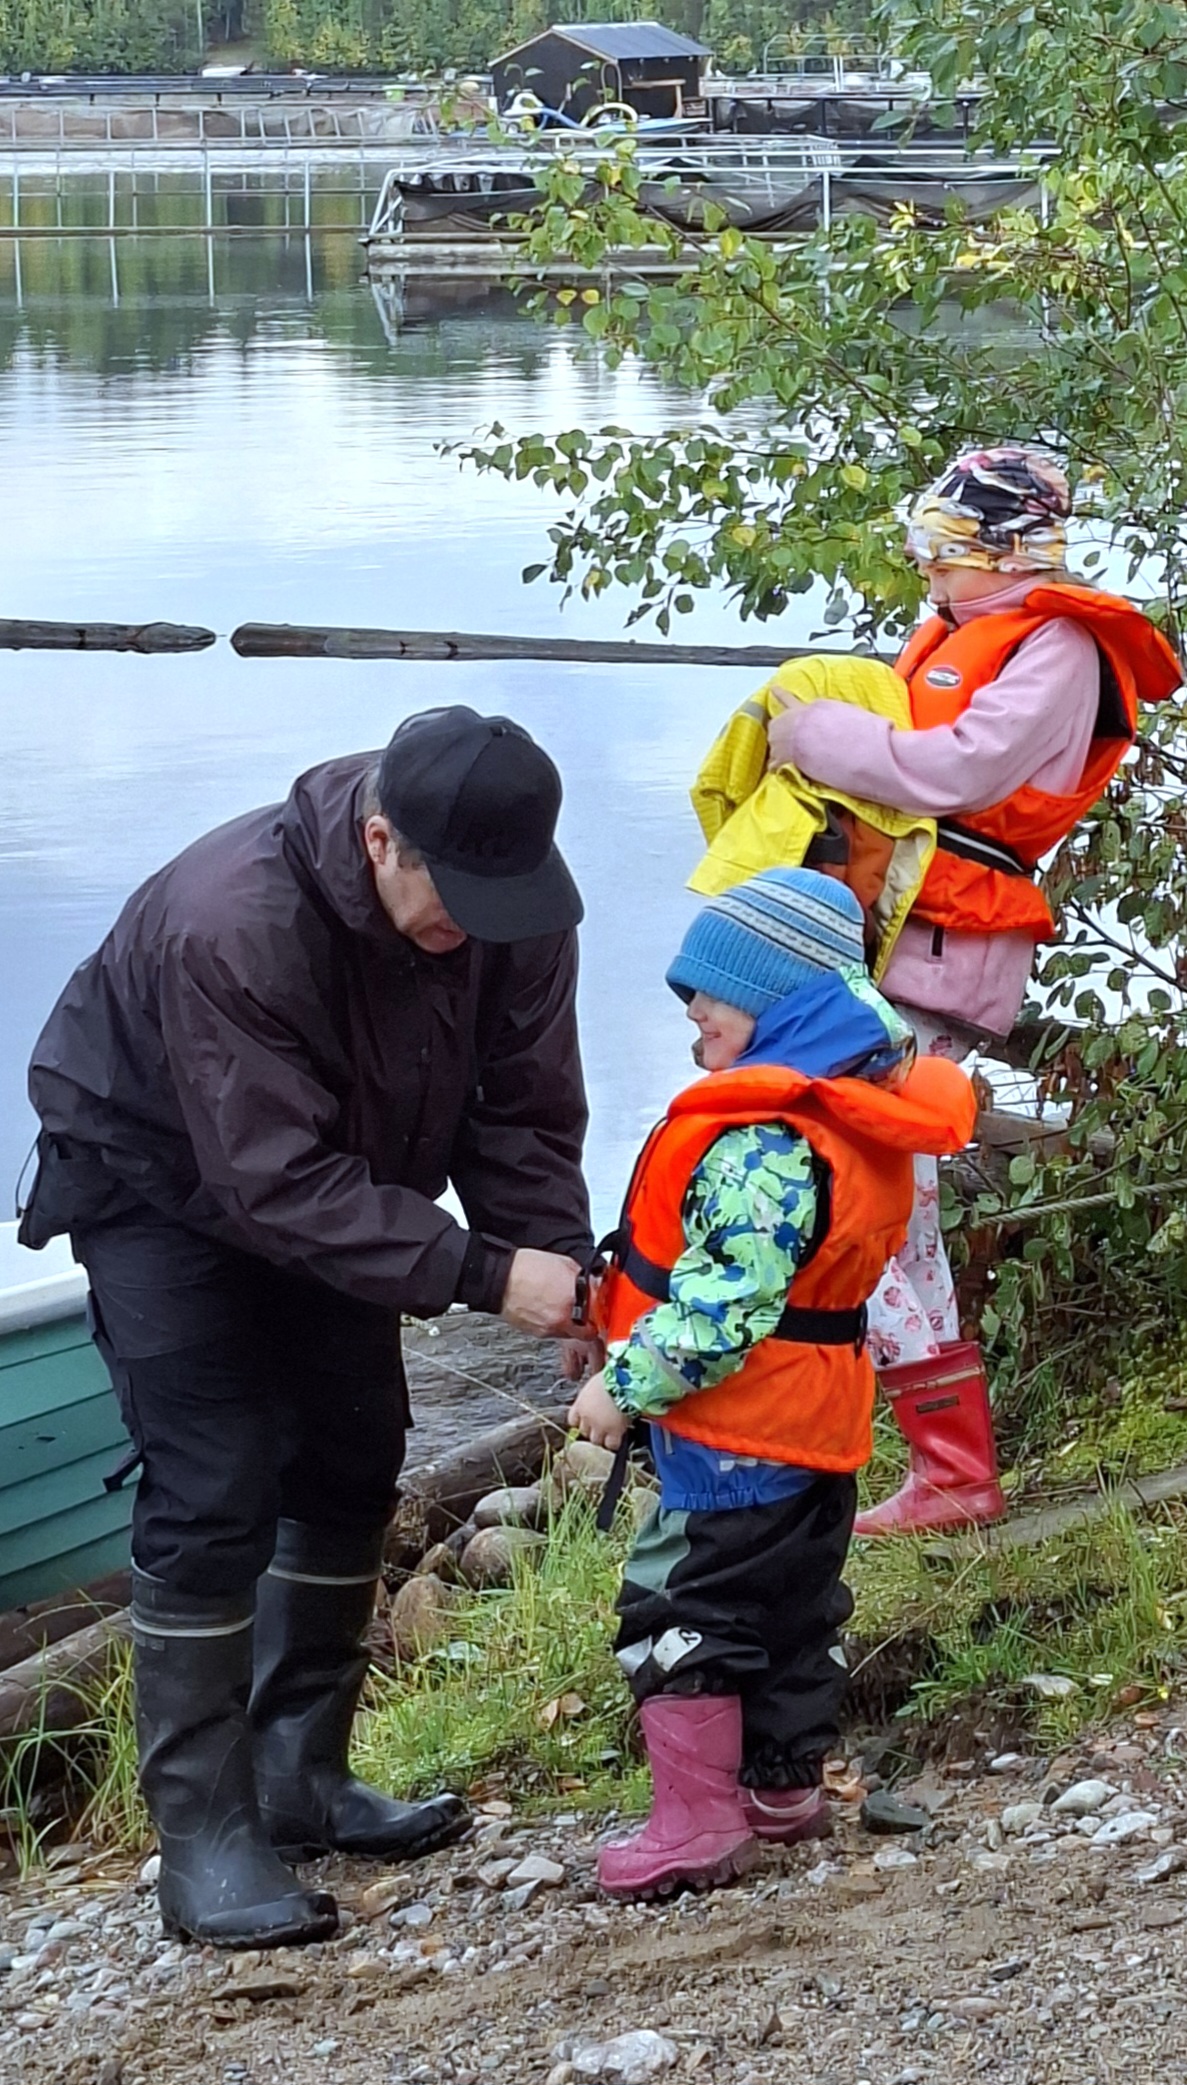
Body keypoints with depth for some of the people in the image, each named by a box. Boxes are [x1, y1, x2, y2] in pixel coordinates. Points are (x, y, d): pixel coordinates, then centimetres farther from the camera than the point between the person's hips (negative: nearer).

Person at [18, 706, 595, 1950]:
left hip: (334, 1170, 7)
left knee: (350, 1461, 9)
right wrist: (480, 1274, -43)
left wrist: (558, 1262, -31)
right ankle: (203, 1840, -7)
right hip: (160, 1180, -6)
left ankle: (300, 1779, 23)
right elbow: (281, 1183, -39)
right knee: (213, 1493, -14)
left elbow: (523, 1112, -14)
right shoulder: (231, 923, -41)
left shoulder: (509, 902, -22)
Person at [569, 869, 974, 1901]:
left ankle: (696, 1823, 1)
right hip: (817, 1425, 10)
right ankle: (784, 1787, 31)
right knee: (795, 1606, 19)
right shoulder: (857, 1106, 7)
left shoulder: (765, 1139, -25)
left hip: (738, 1429, -10)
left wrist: (629, 1385, -18)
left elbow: (723, 1304, -28)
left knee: (682, 1614, -2)